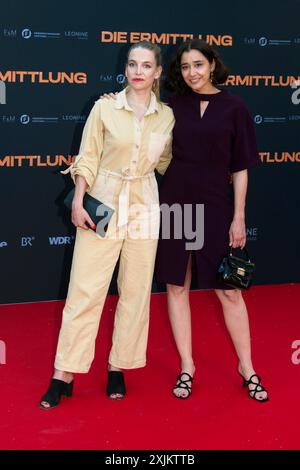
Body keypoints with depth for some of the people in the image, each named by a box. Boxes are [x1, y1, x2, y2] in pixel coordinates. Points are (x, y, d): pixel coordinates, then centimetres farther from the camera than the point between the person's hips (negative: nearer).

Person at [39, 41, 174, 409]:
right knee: (84, 290, -2)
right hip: (103, 204, -2)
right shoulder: (104, 108, -2)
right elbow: (87, 158, -1)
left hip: (144, 207, 3)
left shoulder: (167, 116, 4)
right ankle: (64, 375, 5)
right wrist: (78, 202, -8)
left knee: (135, 291, 6)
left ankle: (118, 368, 19)